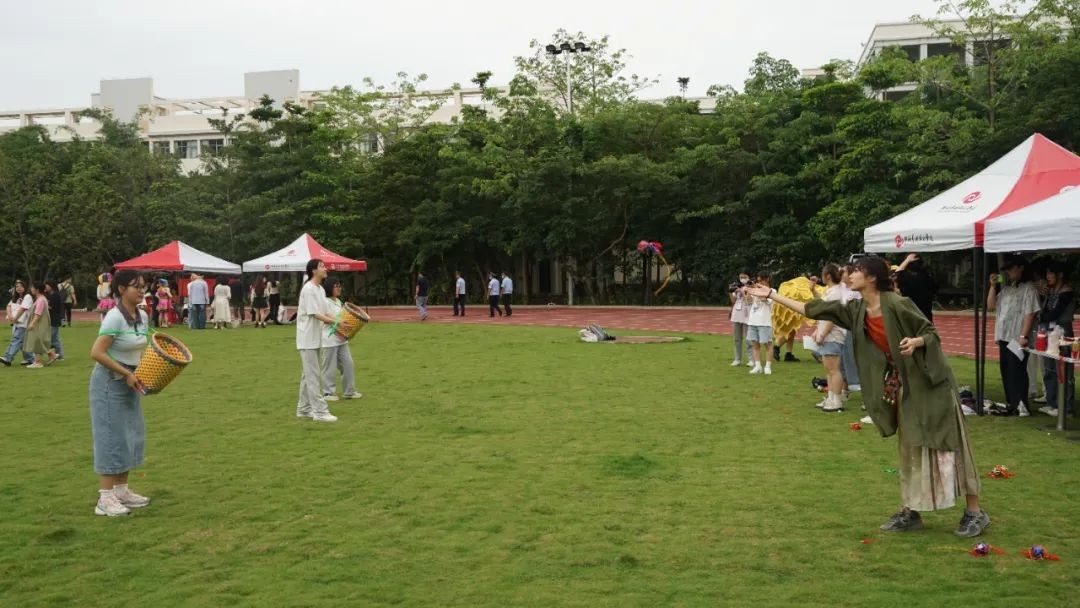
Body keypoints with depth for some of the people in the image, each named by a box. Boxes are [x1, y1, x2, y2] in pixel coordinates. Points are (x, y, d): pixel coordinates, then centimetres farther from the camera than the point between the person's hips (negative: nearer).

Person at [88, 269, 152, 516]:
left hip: (129, 381, 8)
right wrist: (126, 374, -21)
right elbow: (96, 353, -24)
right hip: (110, 382, -8)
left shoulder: (142, 316, 4)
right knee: (112, 437, -6)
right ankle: (105, 498, 0)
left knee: (131, 435, 11)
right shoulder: (115, 317, -19)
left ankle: (121, 490, 22)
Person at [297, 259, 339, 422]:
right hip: (307, 338, -9)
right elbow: (314, 314, -21)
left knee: (308, 375, 14)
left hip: (315, 338, 9)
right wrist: (335, 322, -25)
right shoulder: (308, 289, -17)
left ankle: (304, 409, 21)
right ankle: (320, 411, -6)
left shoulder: (321, 289, 12)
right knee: (313, 376, -7)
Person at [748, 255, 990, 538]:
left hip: (929, 382, -7)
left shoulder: (896, 304, -19)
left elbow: (931, 333, -11)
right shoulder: (855, 310, 1)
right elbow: (813, 309, 4)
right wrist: (772, 295, 5)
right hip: (903, 385, 7)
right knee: (910, 447, 11)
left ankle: (975, 512, 6)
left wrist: (915, 341, -34)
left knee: (945, 442, -3)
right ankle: (910, 512, 17)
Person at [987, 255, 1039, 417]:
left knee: (1017, 372, -7)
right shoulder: (1006, 288, 15)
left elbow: (1030, 313, -15)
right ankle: (1011, 403, 19)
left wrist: (1023, 336, -21)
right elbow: (991, 306, 13)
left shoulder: (1028, 288, -8)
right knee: (1006, 371, 11)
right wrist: (993, 286, 3)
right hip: (1004, 337, 8)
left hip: (1017, 339, -8)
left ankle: (1019, 406, -3)